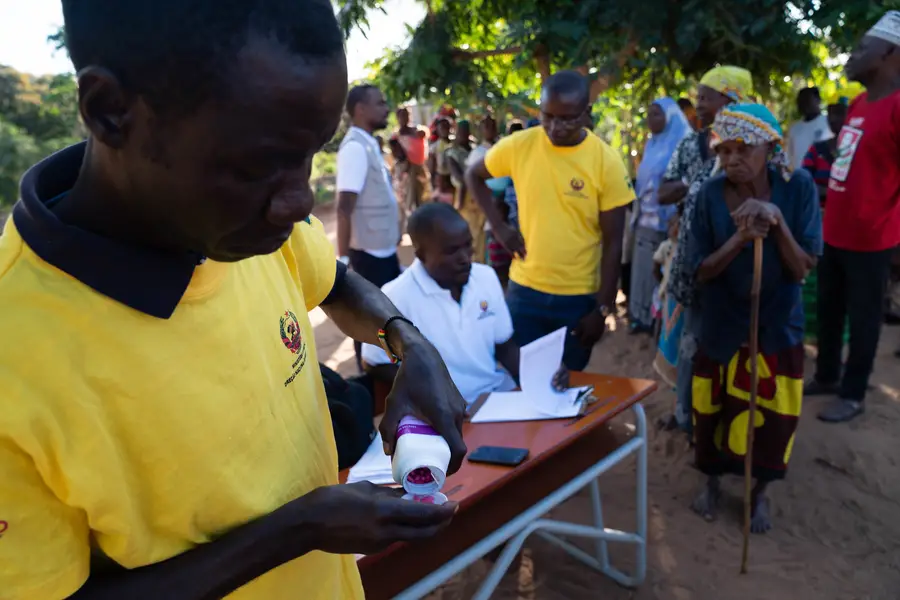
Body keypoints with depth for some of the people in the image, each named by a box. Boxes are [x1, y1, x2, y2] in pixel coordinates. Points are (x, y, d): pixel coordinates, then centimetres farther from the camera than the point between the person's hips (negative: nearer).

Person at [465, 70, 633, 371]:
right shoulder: (518, 146, -7)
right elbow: (473, 176, 11)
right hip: (524, 290, 1)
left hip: (580, 297, -1)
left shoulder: (607, 162, -11)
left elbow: (612, 243, -7)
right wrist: (498, 226, -2)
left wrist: (602, 309, -7)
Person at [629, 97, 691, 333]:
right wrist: (637, 211, 14)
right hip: (646, 218, 7)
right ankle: (643, 316, 17)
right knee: (644, 268, 8)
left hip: (667, 218, -7)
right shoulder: (651, 145, 16)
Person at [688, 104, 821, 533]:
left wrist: (778, 222, -30)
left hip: (777, 326, 0)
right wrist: (740, 237, -28)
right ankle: (712, 481, 37)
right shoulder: (711, 195, -13)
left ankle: (761, 492, 35)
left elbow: (801, 269, -14)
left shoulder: (798, 188, -13)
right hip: (722, 325, 0)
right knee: (714, 412, 11)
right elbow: (701, 271, -12)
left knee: (771, 416, 10)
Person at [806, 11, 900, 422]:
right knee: (828, 310, 18)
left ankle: (853, 395, 20)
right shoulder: (857, 104, 12)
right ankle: (826, 377, 34)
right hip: (834, 231, 8)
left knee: (862, 318, 6)